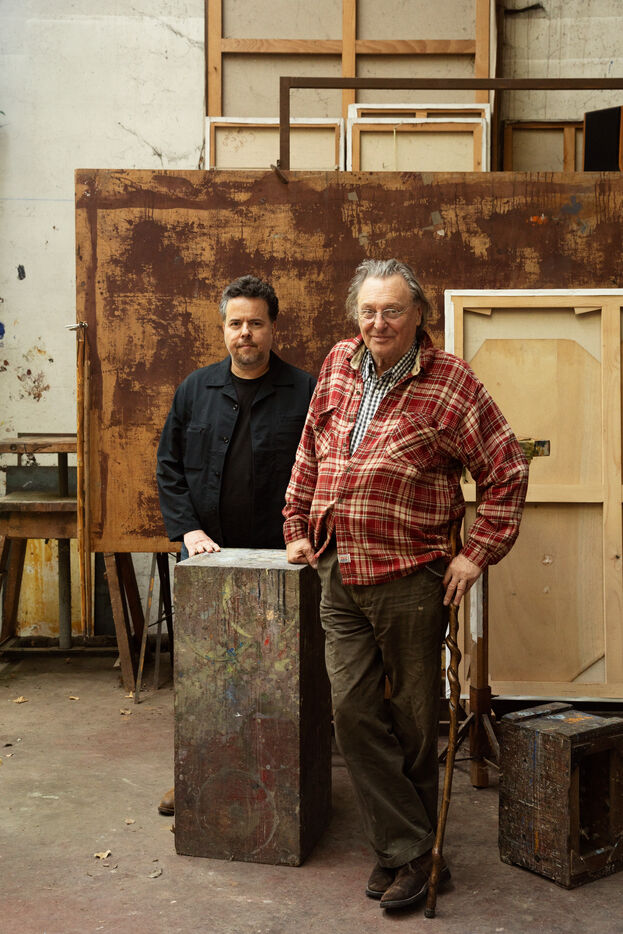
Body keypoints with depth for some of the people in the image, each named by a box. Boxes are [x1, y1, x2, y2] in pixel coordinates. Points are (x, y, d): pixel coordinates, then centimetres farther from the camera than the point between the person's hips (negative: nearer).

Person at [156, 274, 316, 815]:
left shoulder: (304, 392, -2)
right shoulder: (196, 389, 8)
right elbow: (170, 466, 8)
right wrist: (187, 529, -4)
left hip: (278, 559, -3)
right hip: (206, 556, 3)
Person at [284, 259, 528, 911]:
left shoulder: (450, 383, -7)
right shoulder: (339, 364, 9)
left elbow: (506, 472, -5)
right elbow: (310, 453, 19)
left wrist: (478, 554, -7)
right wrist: (298, 528, 17)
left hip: (411, 581, -5)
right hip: (338, 577, 5)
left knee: (413, 722, 8)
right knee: (353, 711, 2)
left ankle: (410, 848, 25)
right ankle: (407, 849, 14)